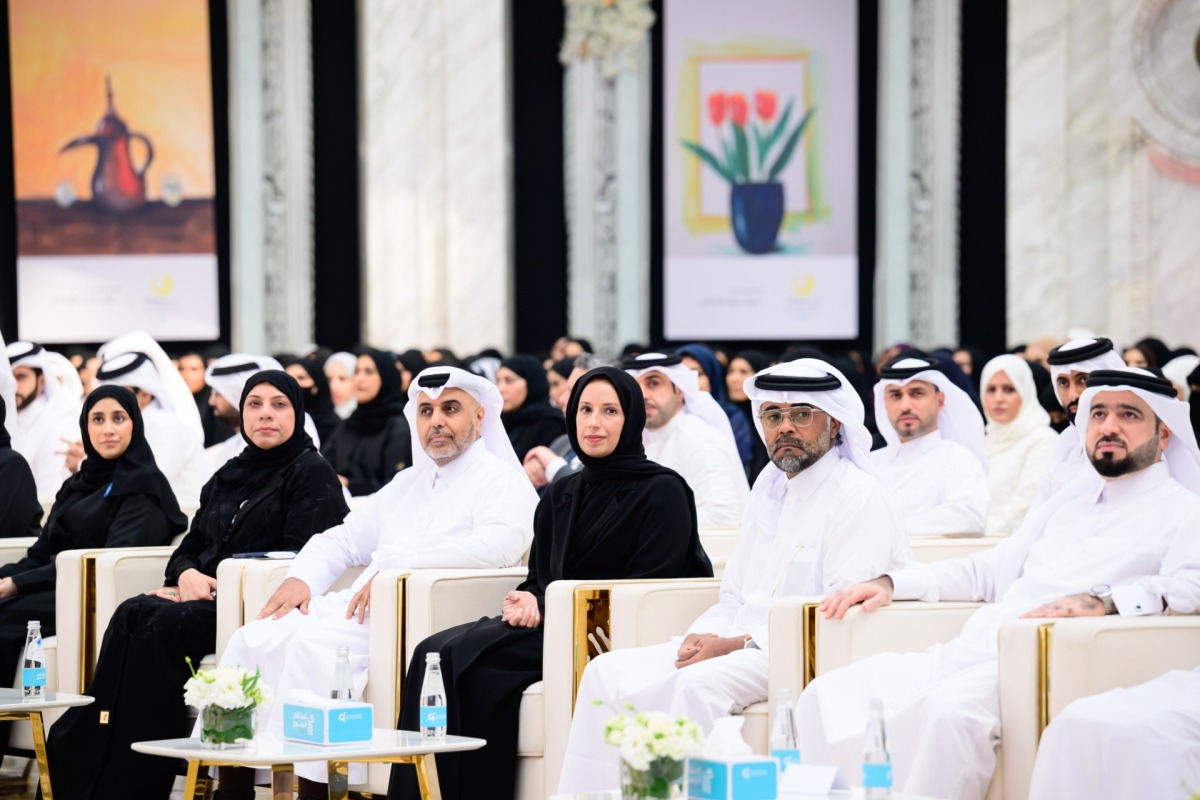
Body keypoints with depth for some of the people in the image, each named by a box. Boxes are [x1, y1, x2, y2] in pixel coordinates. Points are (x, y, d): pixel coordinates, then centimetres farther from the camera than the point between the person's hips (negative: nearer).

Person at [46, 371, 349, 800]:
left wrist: (221, 584, -14)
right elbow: (192, 545, 22)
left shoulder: (312, 474, 2)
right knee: (132, 615, -25)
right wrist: (187, 574, -4)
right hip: (207, 599, 6)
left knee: (158, 625, -31)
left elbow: (297, 556, -9)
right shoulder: (228, 477, 23)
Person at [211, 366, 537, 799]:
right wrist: (300, 577, 9)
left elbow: (499, 543, -17)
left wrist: (396, 566, -20)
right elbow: (344, 538, 32)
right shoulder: (408, 483, 29)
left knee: (315, 646, -31)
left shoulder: (501, 480, 4)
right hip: (360, 604, 8)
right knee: (254, 639, -13)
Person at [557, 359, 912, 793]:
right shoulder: (768, 492, 19)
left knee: (698, 684, -35)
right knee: (609, 673, -7)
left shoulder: (861, 497, -7)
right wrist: (704, 635, -1)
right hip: (744, 648, 8)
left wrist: (740, 644, -19)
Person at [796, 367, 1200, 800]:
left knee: (951, 708, -38)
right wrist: (890, 583, 20)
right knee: (830, 694, -12)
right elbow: (987, 571, 33)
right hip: (970, 652, 7)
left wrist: (1102, 601, -27)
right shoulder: (1069, 501, 29)